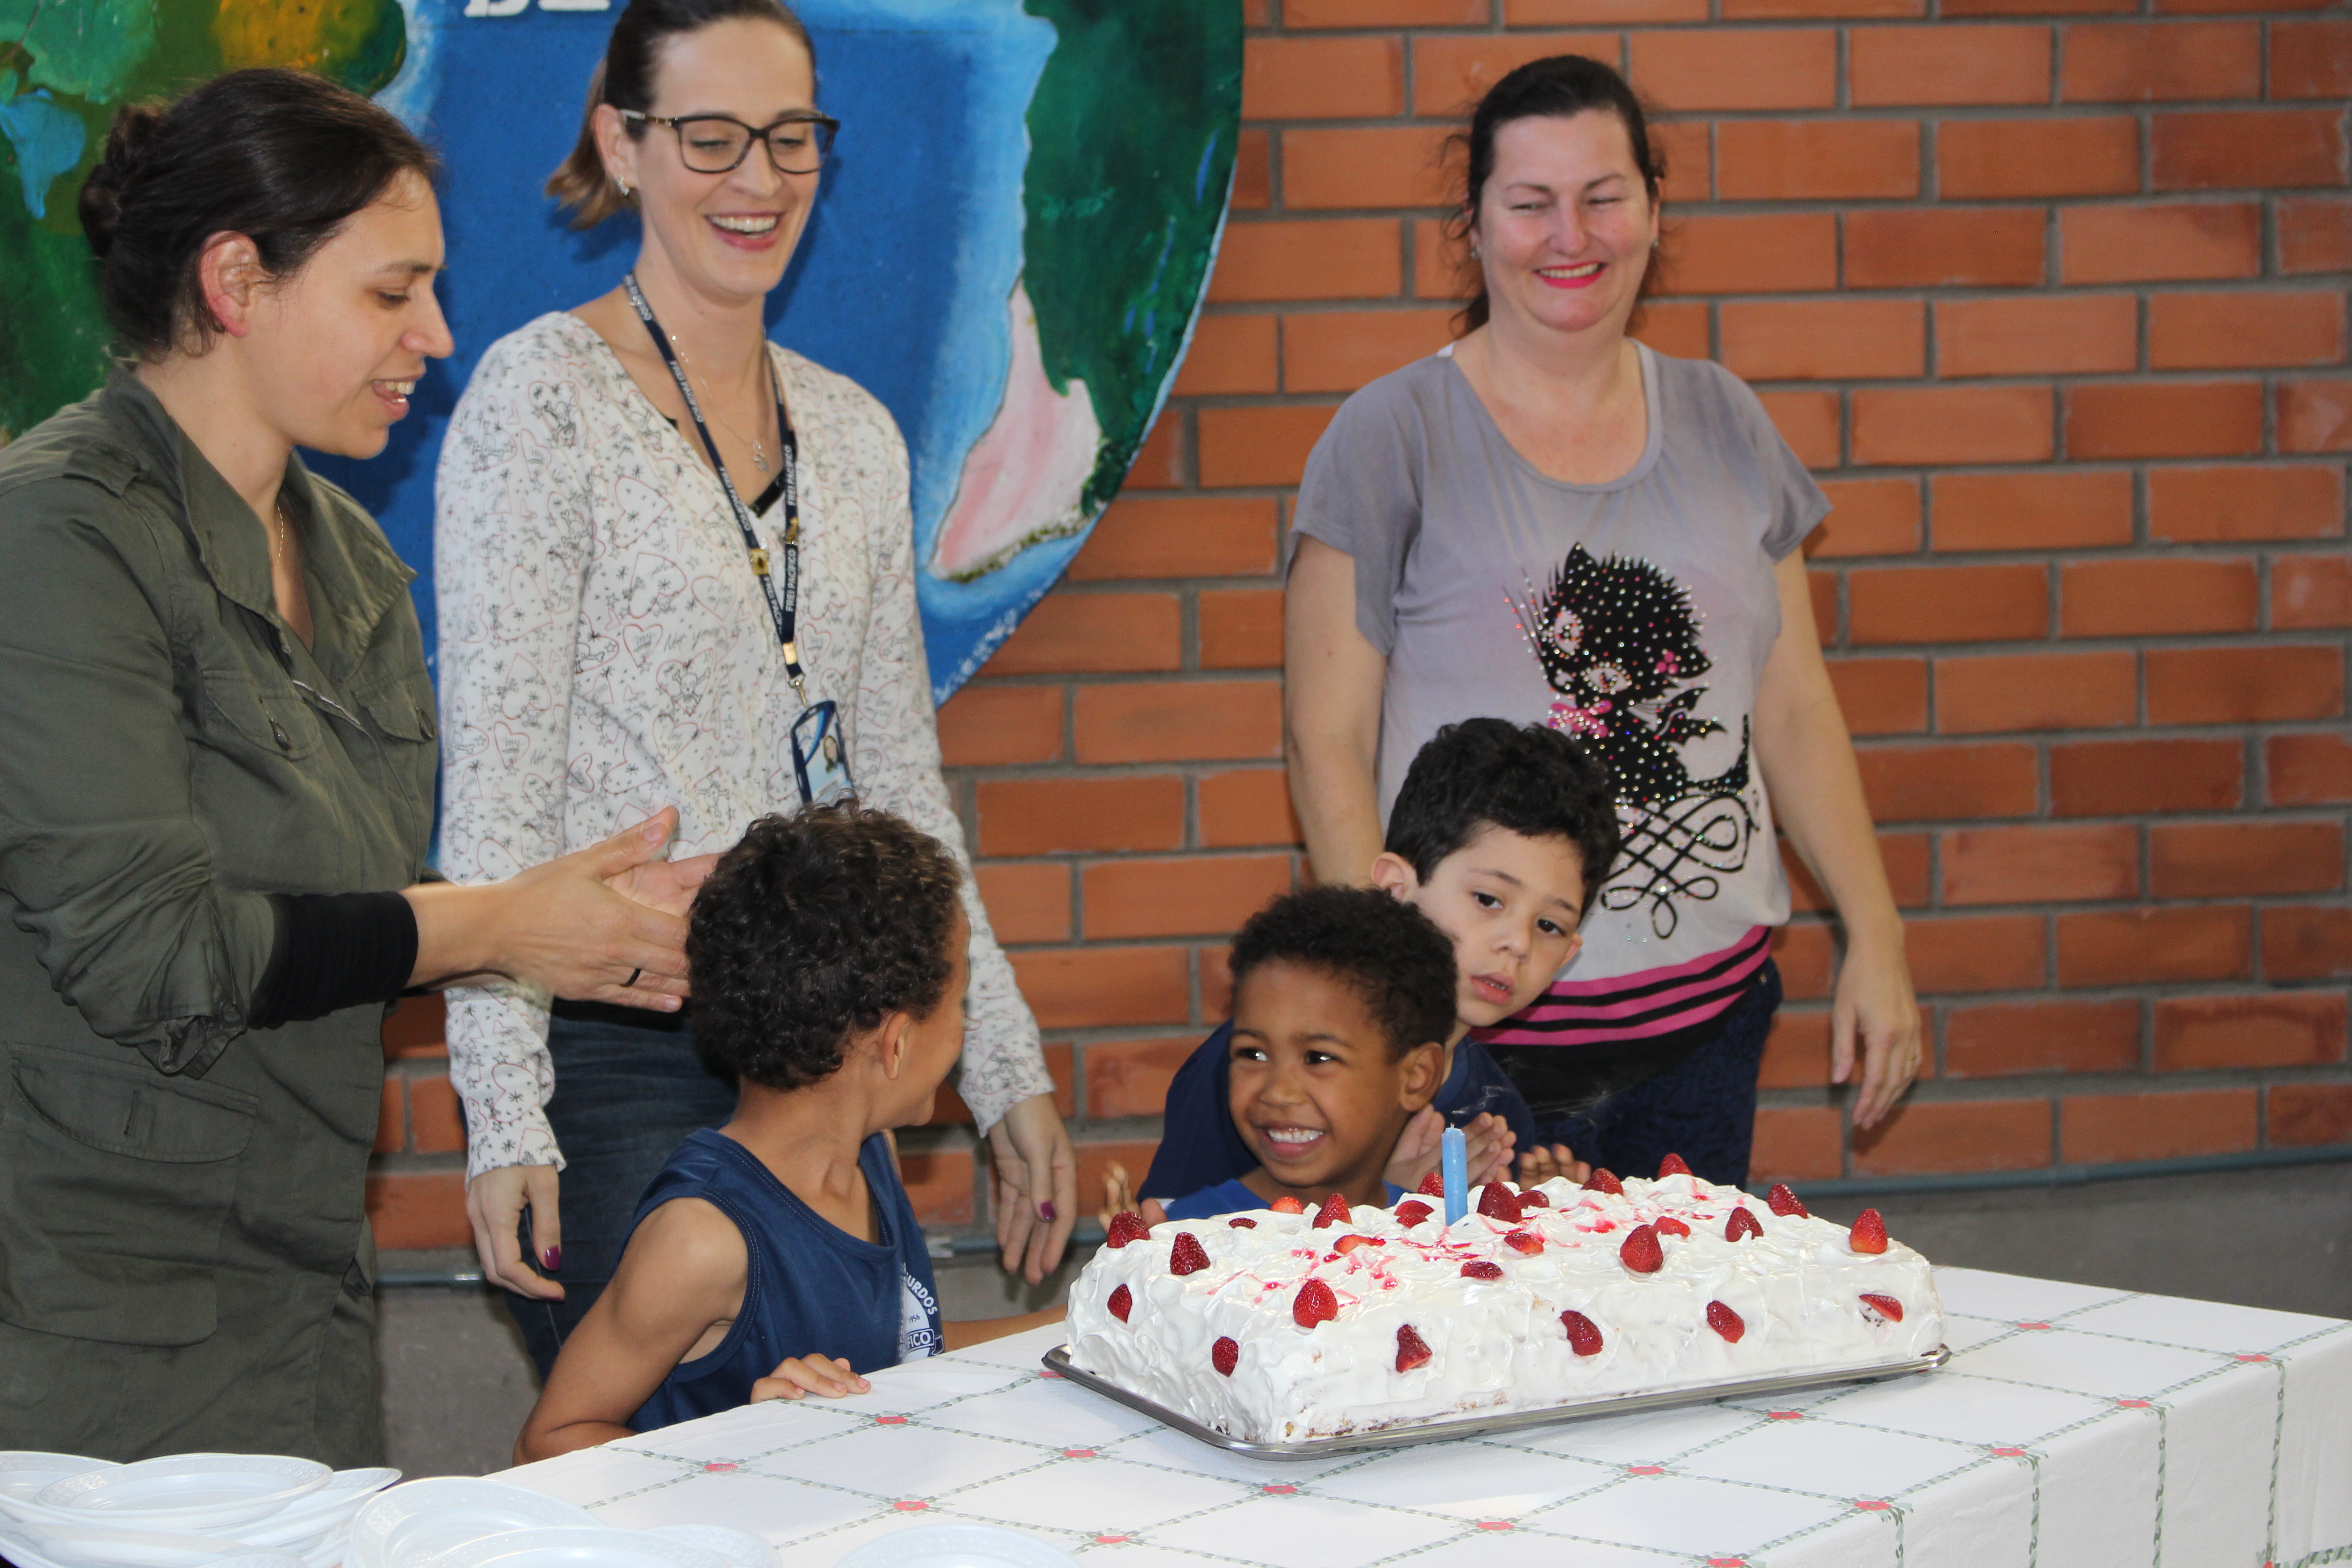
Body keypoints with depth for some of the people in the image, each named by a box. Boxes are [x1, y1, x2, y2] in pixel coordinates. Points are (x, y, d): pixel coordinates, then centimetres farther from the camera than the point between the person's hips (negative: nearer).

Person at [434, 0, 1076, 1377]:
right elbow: (494, 783, -10)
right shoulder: (544, 396, -6)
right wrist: (505, 1116, -16)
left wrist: (1010, 1071, 14)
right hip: (617, 1054, -6)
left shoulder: (855, 433, 13)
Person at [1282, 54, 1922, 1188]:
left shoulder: (1723, 424, 9)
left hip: (1710, 1010, 4)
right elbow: (1328, 743, -5)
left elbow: (1795, 712, 14)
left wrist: (1875, 941, 9)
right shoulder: (1393, 437, -4)